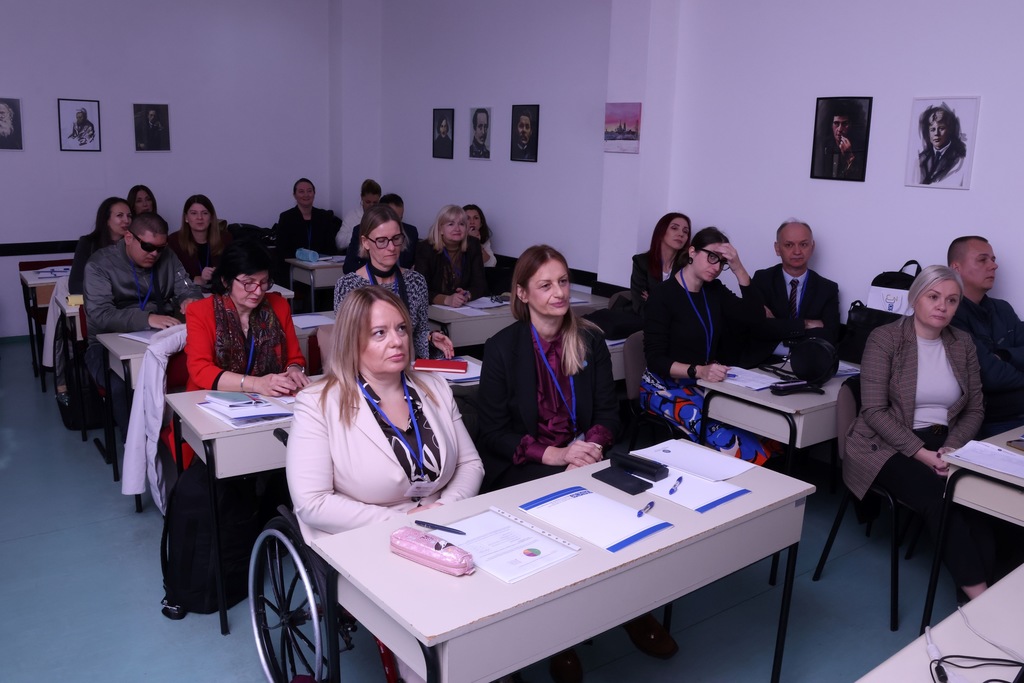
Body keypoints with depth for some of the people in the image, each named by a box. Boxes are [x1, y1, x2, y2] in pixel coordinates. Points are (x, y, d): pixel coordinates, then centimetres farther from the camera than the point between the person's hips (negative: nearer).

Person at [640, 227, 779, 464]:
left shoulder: (715, 290, 10)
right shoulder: (663, 295, -9)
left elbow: (756, 321, -1)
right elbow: (655, 360, -14)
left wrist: (739, 270, -7)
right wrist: (697, 371, -32)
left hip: (706, 384, 6)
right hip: (666, 386, -6)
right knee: (725, 439, -33)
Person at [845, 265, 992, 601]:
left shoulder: (963, 343, 8)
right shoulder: (884, 338, -7)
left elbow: (974, 409, 10)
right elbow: (875, 411, -13)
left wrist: (952, 448, -10)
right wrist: (922, 453, -21)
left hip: (943, 444, 5)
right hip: (888, 446, -4)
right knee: (940, 496, -29)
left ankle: (980, 595, -18)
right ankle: (979, 594, -21)